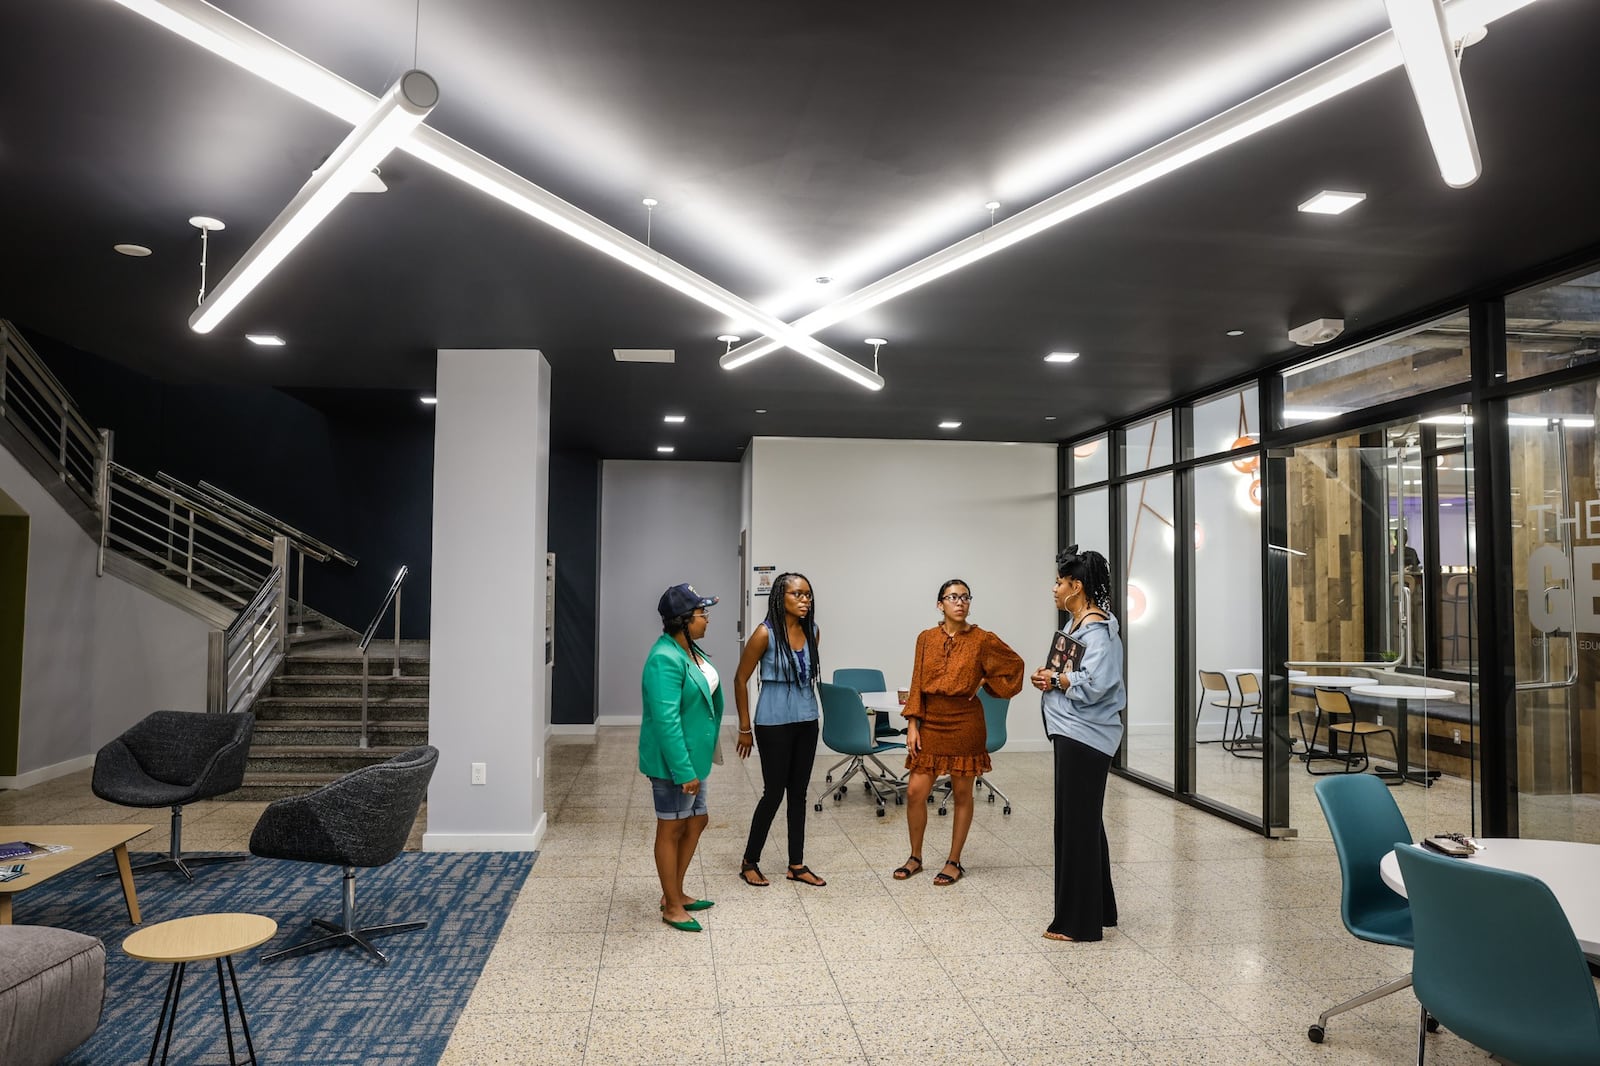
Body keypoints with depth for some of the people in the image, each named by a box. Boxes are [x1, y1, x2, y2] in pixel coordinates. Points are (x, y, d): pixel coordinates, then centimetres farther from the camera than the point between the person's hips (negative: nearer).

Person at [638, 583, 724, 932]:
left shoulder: (688, 650, 6)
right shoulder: (665, 659, -25)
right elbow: (666, 720, -28)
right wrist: (684, 771, -27)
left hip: (692, 757, 10)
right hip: (673, 762, -10)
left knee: (696, 822, 18)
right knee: (672, 829, 4)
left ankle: (675, 892, 32)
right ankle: (672, 907, 18)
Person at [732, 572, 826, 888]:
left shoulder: (811, 631, 2)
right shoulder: (766, 633, -14)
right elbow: (740, 679, -9)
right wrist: (745, 728, -7)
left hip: (806, 722, 6)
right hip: (774, 724, -5)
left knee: (798, 793, 12)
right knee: (774, 793, 1)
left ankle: (797, 865, 23)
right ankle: (749, 863, 19)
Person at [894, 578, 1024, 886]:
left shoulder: (982, 639, -4)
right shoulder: (926, 638, 3)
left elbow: (1015, 664, 8)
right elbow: (917, 685, 4)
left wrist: (986, 682, 1)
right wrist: (913, 724, -2)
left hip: (965, 722, -2)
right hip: (931, 722, 2)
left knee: (962, 794, 7)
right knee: (915, 791, 0)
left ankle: (954, 862, 20)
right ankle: (915, 858, 19)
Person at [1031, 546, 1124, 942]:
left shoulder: (1098, 631, -17)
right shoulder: (1074, 625, 14)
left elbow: (1093, 684, -28)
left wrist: (1056, 680, -13)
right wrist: (1048, 679, 0)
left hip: (1084, 738, -10)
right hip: (1072, 733, 10)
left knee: (1077, 824, -2)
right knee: (1085, 823, 18)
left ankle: (1079, 922, 9)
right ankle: (1098, 910, 32)